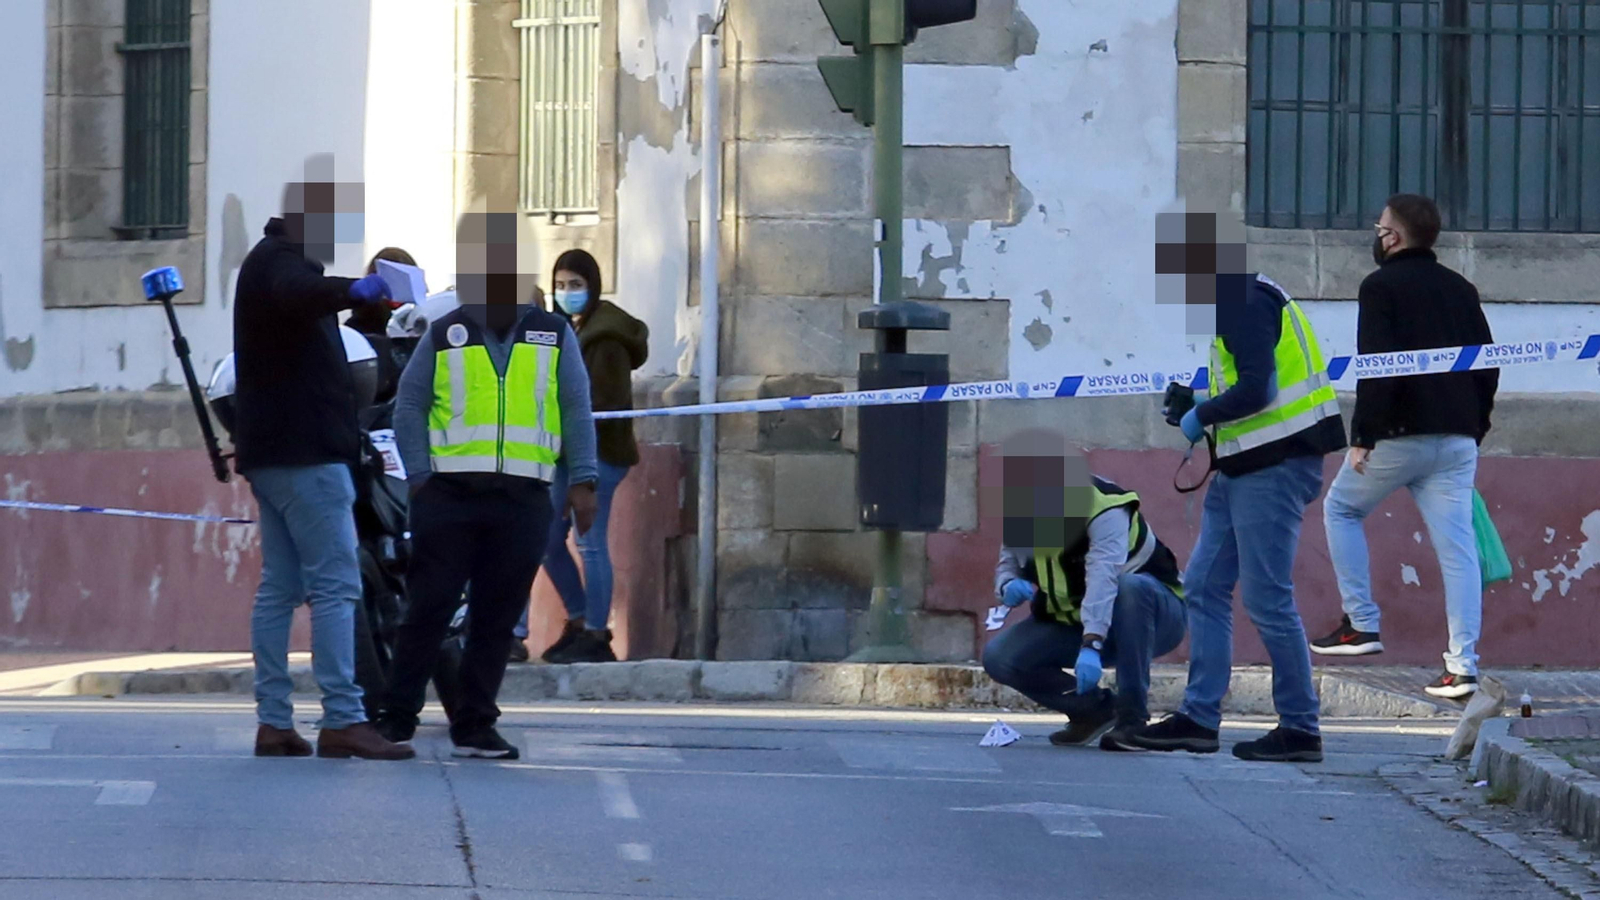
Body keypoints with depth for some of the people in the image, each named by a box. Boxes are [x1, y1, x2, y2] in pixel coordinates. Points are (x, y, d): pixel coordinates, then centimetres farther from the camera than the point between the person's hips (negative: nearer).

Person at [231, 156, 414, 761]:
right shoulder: (280, 261, -11)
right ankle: (342, 719, -17)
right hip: (304, 453, -11)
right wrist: (353, 291, -52)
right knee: (336, 584, -12)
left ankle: (273, 722, 6)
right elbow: (295, 295, -37)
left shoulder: (276, 260, 22)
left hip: (274, 453, 11)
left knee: (279, 587, 7)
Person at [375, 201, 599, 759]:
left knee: (496, 619, 3)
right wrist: (419, 477, -4)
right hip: (450, 497, -1)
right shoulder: (444, 337, 7)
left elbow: (577, 412, 9)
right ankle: (397, 716, 5)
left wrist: (582, 482, 0)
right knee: (428, 608, -2)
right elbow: (409, 405, 7)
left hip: (522, 501, 1)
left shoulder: (553, 337, 11)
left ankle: (474, 726, 10)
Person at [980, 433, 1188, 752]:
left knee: (1130, 587, -42)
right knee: (999, 658, -17)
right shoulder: (1020, 516, -6)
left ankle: (1133, 717, -31)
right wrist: (1009, 585, -22)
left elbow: (1103, 579, -42)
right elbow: (1007, 564, 5)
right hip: (1073, 623, 6)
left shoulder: (1105, 508, -28)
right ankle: (1095, 709, 1)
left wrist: (1091, 647, -55)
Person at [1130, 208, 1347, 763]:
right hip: (1244, 467, 11)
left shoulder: (1245, 302, -15)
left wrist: (1201, 417, -10)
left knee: (1267, 599, -7)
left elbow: (1257, 388, -23)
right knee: (1204, 587, 9)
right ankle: (1198, 717, 11)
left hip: (1277, 465, -11)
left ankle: (1300, 730, 0)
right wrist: (1200, 413, 11)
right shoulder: (1235, 299, 18)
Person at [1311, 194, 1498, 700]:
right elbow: (1488, 365, 15)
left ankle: (1361, 625, 11)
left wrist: (1363, 435, -15)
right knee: (1456, 546, 1)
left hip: (1399, 435, -5)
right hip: (1457, 439, 5)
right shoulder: (1460, 290, 15)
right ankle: (1462, 666, -5)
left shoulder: (1381, 287, -5)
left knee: (1342, 509, 17)